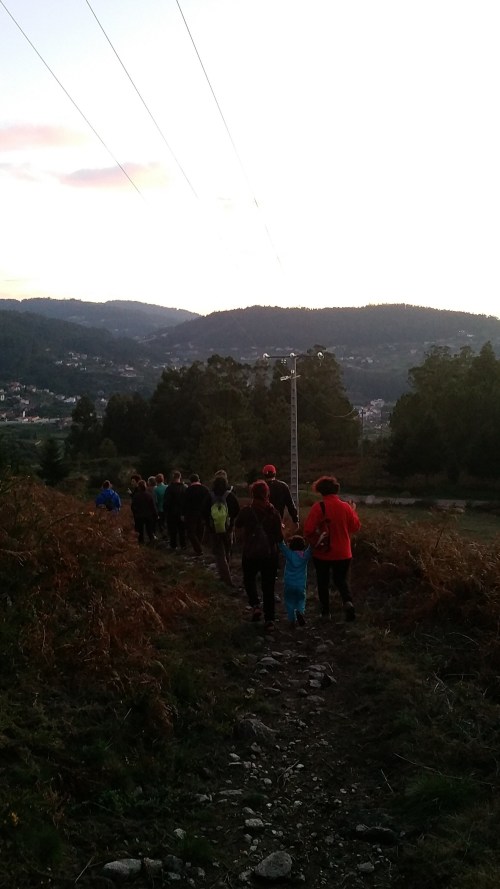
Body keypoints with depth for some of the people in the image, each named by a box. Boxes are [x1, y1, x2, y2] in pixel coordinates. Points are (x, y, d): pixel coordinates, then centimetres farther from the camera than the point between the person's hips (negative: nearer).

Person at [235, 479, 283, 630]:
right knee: (268, 587, 9)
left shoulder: (246, 511, -13)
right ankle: (269, 620, 8)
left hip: (250, 554, -1)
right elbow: (280, 536, -5)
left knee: (249, 580, 23)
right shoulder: (274, 513, -8)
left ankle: (255, 605, 4)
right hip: (270, 554, 1)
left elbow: (237, 525, 7)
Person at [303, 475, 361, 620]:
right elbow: (355, 527, 3)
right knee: (342, 580, 17)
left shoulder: (318, 508, -17)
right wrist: (353, 511, 19)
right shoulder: (345, 507, -7)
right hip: (343, 553, 2)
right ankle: (348, 602, -10)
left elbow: (308, 529, -18)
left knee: (323, 582, 16)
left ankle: (326, 611, 21)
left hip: (322, 553, -2)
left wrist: (310, 541, 4)